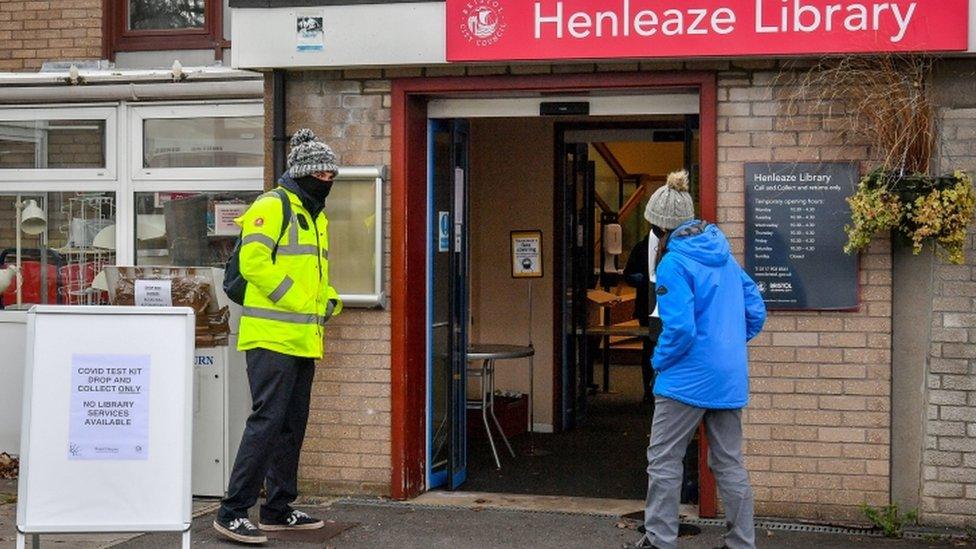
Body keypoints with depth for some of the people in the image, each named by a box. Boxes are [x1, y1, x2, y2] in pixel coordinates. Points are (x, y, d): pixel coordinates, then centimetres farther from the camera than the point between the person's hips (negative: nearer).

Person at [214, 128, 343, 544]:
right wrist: (295, 300, -20)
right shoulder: (271, 207, -9)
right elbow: (253, 261, -20)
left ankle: (278, 509, 22)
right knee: (267, 422, -12)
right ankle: (232, 513, -6)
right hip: (272, 337, -9)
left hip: (303, 339, 9)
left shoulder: (316, 217, 20)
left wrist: (330, 299, 10)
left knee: (292, 425, 13)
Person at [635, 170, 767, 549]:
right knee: (729, 464, 13)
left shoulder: (674, 264, -14)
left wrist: (659, 361, -6)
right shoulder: (725, 257, 9)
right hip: (731, 379, 7)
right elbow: (756, 311, 14)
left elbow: (680, 329, -22)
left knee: (663, 460, 4)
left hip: (689, 379, -7)